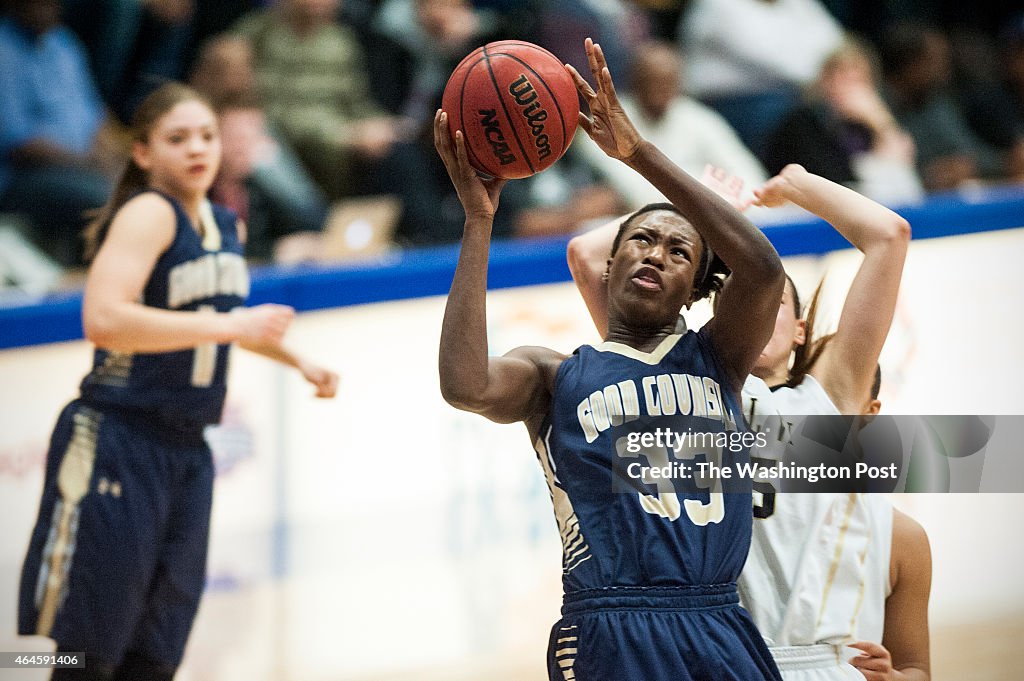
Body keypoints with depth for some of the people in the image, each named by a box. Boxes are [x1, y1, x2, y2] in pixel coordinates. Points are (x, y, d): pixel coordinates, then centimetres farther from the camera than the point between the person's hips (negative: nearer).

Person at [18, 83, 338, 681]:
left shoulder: (228, 227, 12)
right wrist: (231, 326, -26)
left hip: (186, 451, 8)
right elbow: (104, 319, -29)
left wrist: (298, 362, 27)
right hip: (116, 445, -8)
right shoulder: (148, 213, -13)